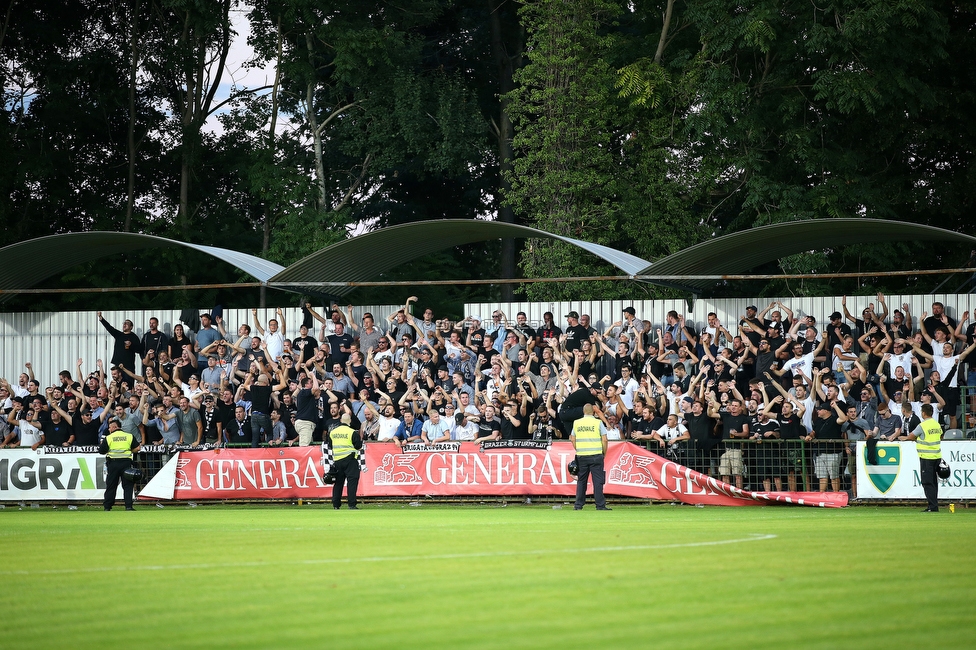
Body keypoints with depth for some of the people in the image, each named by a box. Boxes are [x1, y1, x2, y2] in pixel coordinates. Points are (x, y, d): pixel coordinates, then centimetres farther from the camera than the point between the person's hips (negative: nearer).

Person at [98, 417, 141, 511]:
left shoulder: (108, 438, 0)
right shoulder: (129, 436, 4)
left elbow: (101, 451, 0)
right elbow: (137, 448, 1)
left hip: (113, 462, -1)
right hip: (126, 462, 1)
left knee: (111, 486, 8)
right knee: (127, 485, 4)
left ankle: (107, 506, 10)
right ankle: (129, 506, -6)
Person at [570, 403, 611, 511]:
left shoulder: (576, 423, 6)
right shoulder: (598, 423, -3)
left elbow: (573, 439, 10)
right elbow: (604, 439, -4)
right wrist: (604, 453, 7)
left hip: (581, 456, 3)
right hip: (596, 455, -3)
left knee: (581, 480, 10)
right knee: (598, 480, -1)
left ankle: (578, 505, 9)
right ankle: (600, 505, -3)